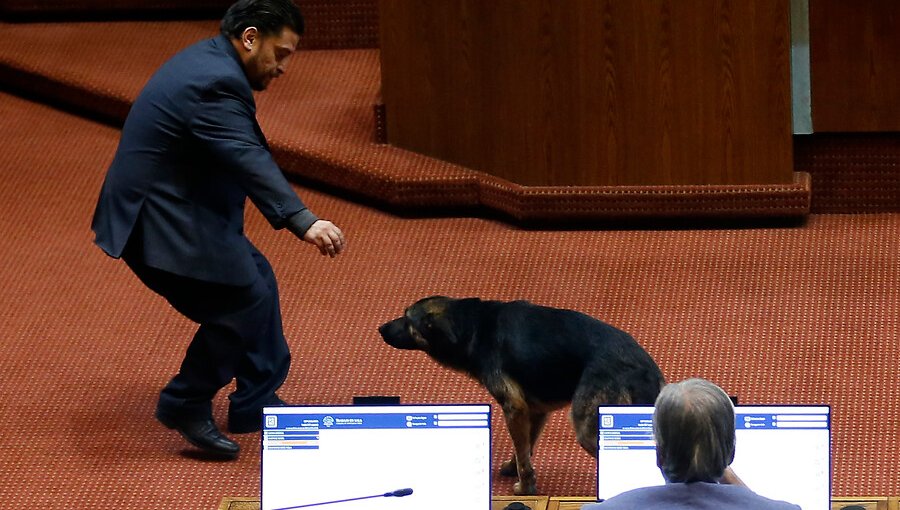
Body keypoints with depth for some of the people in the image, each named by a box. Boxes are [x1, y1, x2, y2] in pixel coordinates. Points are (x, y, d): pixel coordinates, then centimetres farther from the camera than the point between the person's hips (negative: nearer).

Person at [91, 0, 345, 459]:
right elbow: (250, 162, -36)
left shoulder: (206, 62, 11)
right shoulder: (217, 84, -24)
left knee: (257, 281, 17)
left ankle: (257, 403, 25)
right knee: (240, 304, -9)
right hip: (161, 226, -11)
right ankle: (185, 407, 5)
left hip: (178, 209, 11)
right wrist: (303, 223, -45)